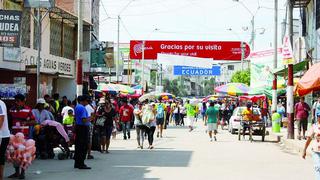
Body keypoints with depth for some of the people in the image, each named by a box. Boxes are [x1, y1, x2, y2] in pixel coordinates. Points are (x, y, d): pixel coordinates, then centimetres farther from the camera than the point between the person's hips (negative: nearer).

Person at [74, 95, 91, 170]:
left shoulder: (77, 107, 15)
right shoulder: (82, 108, -17)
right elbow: (84, 120, -24)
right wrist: (90, 118, -9)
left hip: (78, 126, 10)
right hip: (83, 128, -10)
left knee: (78, 146, 14)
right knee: (83, 146, -7)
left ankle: (77, 163, 19)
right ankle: (81, 164, -7)